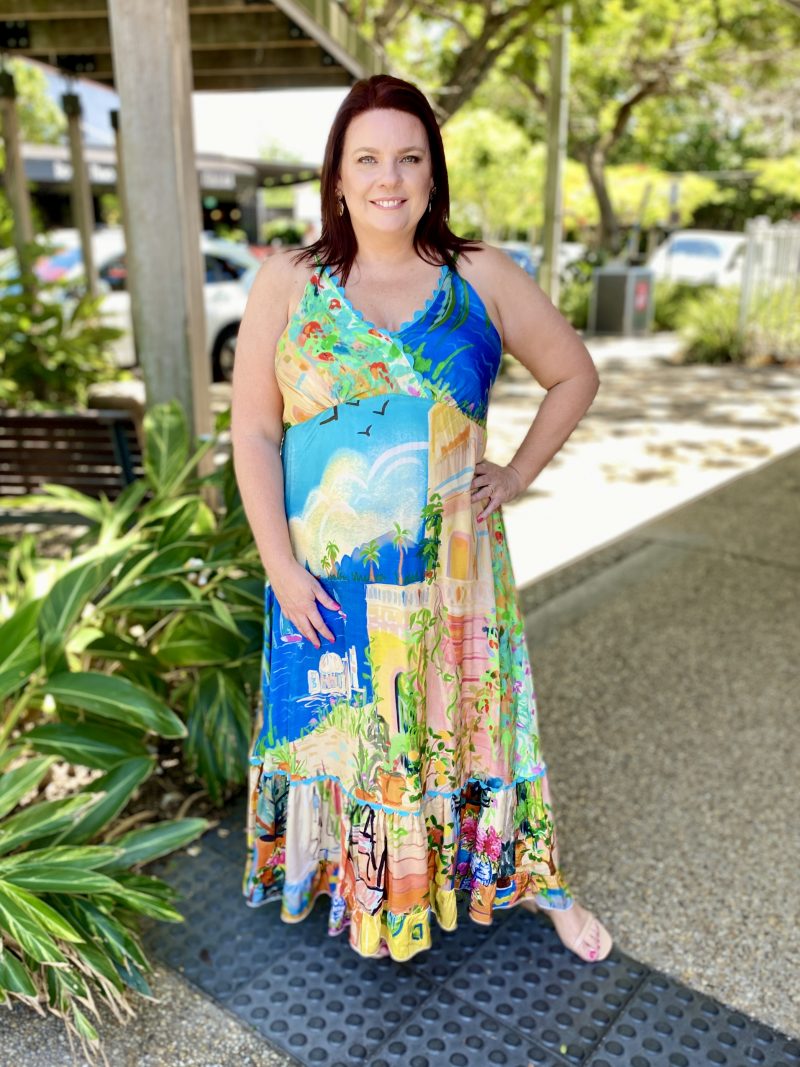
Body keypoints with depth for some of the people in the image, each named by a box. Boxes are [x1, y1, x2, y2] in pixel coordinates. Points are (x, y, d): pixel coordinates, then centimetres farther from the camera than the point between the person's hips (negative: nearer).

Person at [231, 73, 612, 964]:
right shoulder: (288, 284, -3)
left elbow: (574, 374, 9)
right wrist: (280, 564, -10)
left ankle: (537, 882, 36)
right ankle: (365, 890, 41)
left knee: (470, 721, 13)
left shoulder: (480, 279, -1)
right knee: (344, 728, 14)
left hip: (451, 570, 0)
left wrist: (518, 474, 0)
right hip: (328, 579, 0)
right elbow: (254, 431, -5)